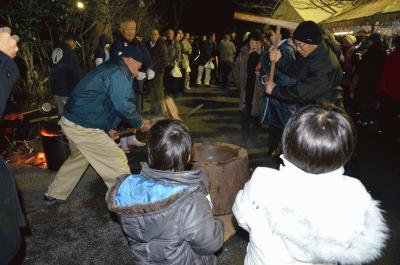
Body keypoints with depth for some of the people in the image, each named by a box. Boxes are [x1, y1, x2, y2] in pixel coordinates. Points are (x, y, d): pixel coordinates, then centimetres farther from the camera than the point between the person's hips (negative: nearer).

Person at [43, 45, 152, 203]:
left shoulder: (108, 69, 20)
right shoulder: (120, 73, -13)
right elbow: (123, 105, -23)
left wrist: (107, 128, 23)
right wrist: (140, 124, -8)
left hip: (70, 120, 11)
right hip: (83, 127, -11)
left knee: (79, 157, 30)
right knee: (117, 164, -5)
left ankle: (54, 194, 43)